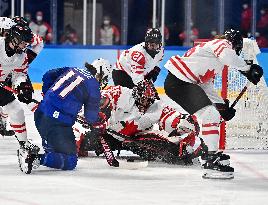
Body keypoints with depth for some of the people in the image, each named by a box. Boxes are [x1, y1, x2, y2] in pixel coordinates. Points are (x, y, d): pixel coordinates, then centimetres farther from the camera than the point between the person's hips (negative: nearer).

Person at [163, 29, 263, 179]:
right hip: (178, 81, -11)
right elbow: (227, 56, -29)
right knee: (210, 114, -17)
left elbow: (206, 86, 27)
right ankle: (211, 161, -21)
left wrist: (222, 105, 21)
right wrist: (248, 69, -21)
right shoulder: (223, 44, -4)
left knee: (211, 114, 24)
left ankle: (211, 153, 36)